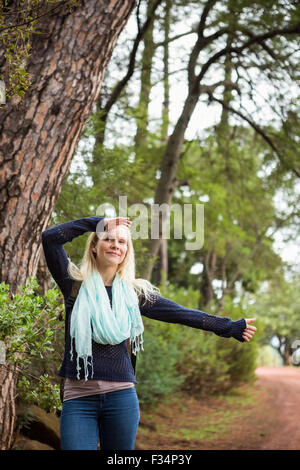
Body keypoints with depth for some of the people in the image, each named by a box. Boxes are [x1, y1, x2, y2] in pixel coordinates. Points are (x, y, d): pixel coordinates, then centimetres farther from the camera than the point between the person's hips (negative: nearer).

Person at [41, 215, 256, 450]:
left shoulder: (134, 293, 10)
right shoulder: (75, 283, 4)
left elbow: (181, 313, 10)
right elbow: (50, 238, -7)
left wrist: (230, 327, 10)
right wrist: (96, 223, -3)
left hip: (121, 396, 2)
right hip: (78, 397, -2)